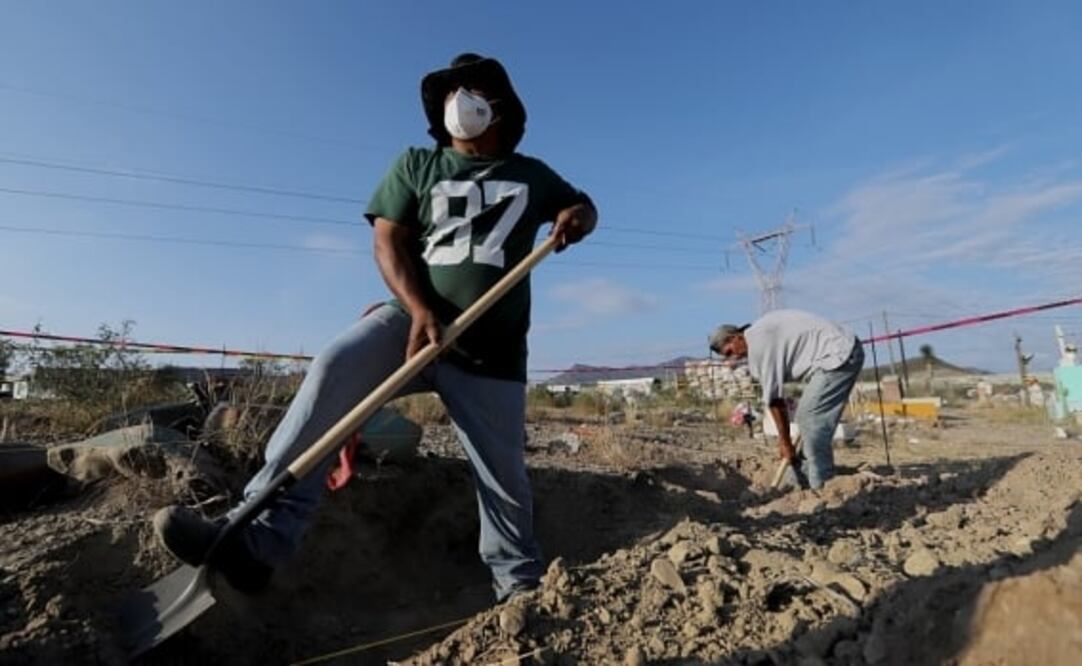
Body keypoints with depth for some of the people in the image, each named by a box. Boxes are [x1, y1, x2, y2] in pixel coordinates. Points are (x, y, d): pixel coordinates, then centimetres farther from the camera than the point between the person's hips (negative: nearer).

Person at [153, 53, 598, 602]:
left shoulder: (532, 176, 13)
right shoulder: (415, 165, 10)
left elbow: (582, 206, 25)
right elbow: (388, 242, 0)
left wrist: (576, 218, -2)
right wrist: (420, 309, -19)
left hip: (491, 351, 0)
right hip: (414, 320, 0)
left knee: (503, 478, 4)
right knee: (332, 371, -28)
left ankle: (519, 586, 27)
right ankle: (260, 535, -25)